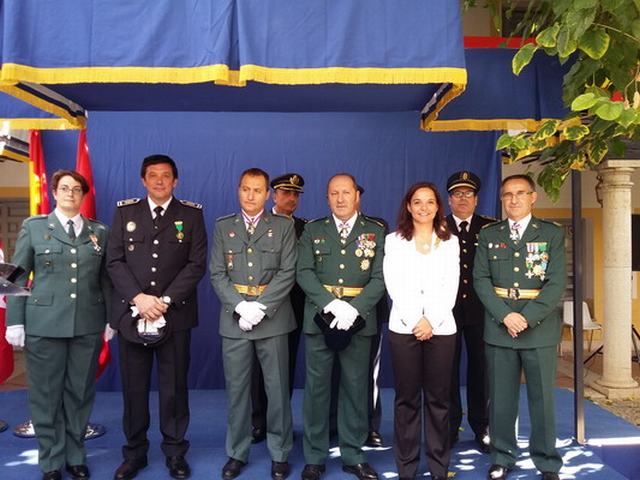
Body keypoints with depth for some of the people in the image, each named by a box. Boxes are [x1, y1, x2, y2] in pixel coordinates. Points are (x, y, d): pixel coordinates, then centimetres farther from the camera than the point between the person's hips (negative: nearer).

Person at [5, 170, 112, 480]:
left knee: (80, 393, 9)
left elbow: (106, 278, 9)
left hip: (88, 325, 2)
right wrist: (15, 321, -2)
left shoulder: (99, 232, 8)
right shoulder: (33, 227, 5)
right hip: (44, 324, -1)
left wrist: (111, 318, 6)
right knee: (46, 394, 7)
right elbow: (18, 276, 3)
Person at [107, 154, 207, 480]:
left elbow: (196, 264, -3)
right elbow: (114, 261, 2)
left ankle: (175, 451, 21)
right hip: (131, 313, 1)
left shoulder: (191, 214, 4)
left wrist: (166, 300, -12)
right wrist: (139, 298, -11)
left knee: (174, 386, 6)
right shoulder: (125, 211, 9)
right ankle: (134, 452, 24)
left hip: (175, 314, -1)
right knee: (133, 387, 9)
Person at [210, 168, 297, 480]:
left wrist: (260, 307, -14)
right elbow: (217, 274, 2)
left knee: (277, 389, 6)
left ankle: (279, 453, 22)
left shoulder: (283, 226, 3)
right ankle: (237, 452, 26)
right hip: (234, 319, 2)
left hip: (273, 318, -1)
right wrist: (240, 307, -12)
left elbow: (288, 273, -5)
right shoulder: (223, 227, 8)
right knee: (236, 389, 10)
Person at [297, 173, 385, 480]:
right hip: (319, 318, 0)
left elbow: (379, 278, -2)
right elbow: (304, 273, -3)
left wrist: (353, 308, -16)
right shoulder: (312, 230, 8)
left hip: (359, 321, 0)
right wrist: (333, 304, -16)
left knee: (356, 388, 9)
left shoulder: (376, 232, 6)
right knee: (316, 388, 6)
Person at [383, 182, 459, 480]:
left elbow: (451, 288, 2)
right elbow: (394, 286, -1)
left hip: (441, 327, 1)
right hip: (403, 327, -1)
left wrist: (431, 320, -11)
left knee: (438, 398, 6)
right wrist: (414, 322, -11)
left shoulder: (450, 243, 10)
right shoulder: (394, 241, 7)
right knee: (406, 398, 4)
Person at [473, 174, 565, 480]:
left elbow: (557, 283, -5)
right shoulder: (488, 234, 8)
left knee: (542, 397, 6)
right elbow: (480, 280, 1)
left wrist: (527, 317, -14)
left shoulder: (553, 234, 3)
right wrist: (505, 315, -11)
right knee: (500, 397, 9)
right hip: (498, 326, 2)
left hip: (539, 326, -1)